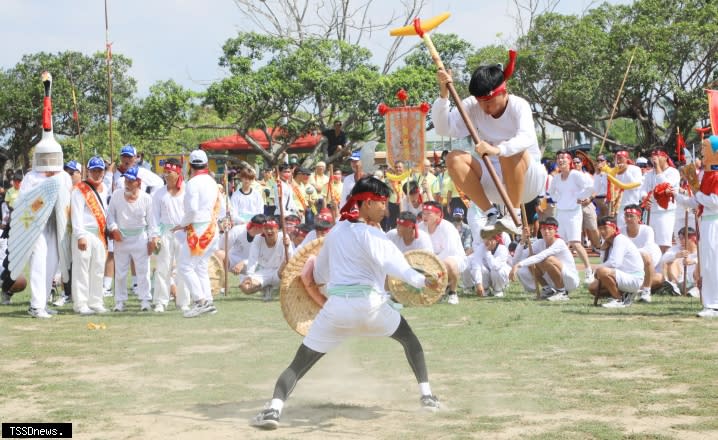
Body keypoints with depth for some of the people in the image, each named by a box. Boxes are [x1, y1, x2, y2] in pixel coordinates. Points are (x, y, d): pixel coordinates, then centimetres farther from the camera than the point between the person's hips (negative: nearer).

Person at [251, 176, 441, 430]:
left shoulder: (335, 232, 15)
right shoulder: (371, 234, -4)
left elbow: (319, 276, 23)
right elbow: (392, 263, -22)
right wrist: (422, 281, -30)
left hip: (335, 307, 3)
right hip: (369, 305, -3)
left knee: (299, 364, 2)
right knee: (409, 338, 24)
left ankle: (274, 408, -21)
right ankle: (427, 396, 20)